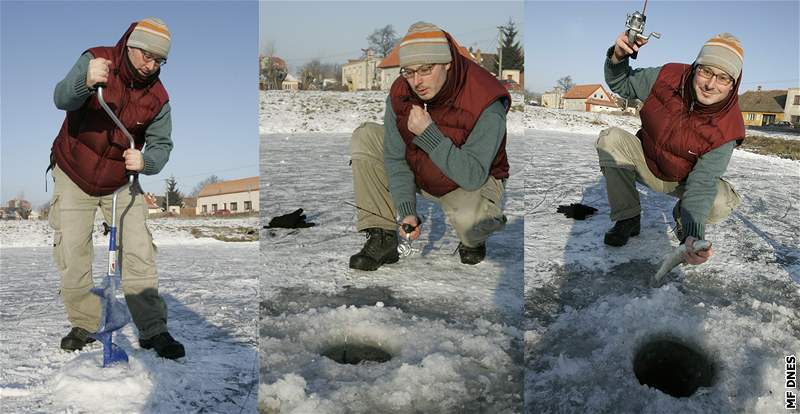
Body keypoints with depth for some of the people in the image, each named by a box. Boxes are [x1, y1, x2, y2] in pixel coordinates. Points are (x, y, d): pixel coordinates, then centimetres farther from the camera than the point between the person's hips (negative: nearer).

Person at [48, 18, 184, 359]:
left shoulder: (157, 96, -9)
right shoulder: (95, 61, -16)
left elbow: (161, 144, -8)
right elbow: (61, 99, -29)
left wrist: (146, 161, -32)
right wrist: (86, 82, -52)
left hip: (121, 183, 1)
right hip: (73, 177, -1)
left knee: (139, 254, -5)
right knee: (72, 257, 0)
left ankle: (153, 330, 2)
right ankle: (84, 325, 17)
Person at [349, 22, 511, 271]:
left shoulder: (486, 104, -31)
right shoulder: (400, 93, -15)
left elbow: (473, 177, -33)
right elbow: (395, 159, -12)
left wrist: (428, 133, -36)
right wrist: (405, 211, -24)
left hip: (474, 184, -5)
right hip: (419, 174, 6)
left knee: (467, 220, -39)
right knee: (364, 137, -9)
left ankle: (474, 238, 4)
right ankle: (382, 239, -8)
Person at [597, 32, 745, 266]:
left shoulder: (727, 129, -27)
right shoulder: (667, 77, -21)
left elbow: (701, 183, -33)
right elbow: (621, 84, -5)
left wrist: (693, 234, -49)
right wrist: (618, 57, -29)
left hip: (681, 182, -1)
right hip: (646, 164, 2)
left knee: (722, 202, -30)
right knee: (610, 139, -26)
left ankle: (681, 216, 8)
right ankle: (628, 218, -13)